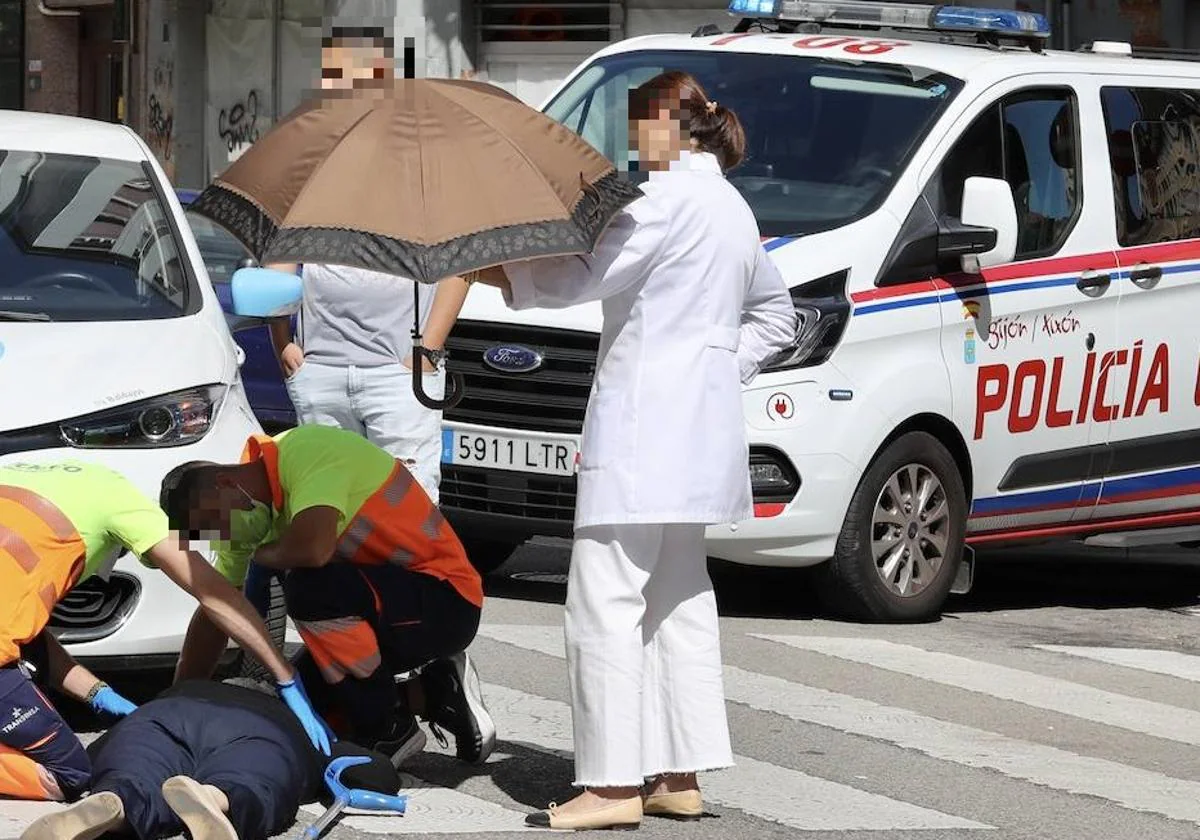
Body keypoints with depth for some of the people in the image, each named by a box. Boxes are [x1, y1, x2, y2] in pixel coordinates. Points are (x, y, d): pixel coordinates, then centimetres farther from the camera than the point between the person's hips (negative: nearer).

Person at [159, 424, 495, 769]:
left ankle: (390, 733, -14)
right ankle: (435, 695, 12)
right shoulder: (251, 519, 4)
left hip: (446, 600, -9)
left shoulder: (306, 450, -23)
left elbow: (313, 549, -38)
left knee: (309, 587, -31)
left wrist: (264, 555, -16)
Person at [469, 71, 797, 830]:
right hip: (703, 424, 10)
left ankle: (613, 786, -11)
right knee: (679, 600, 13)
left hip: (645, 426, -10)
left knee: (605, 601, -9)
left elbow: (582, 276, -16)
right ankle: (680, 776, 15)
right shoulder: (733, 208, 19)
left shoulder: (670, 198, -11)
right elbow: (777, 313, 29)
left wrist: (491, 273, -7)